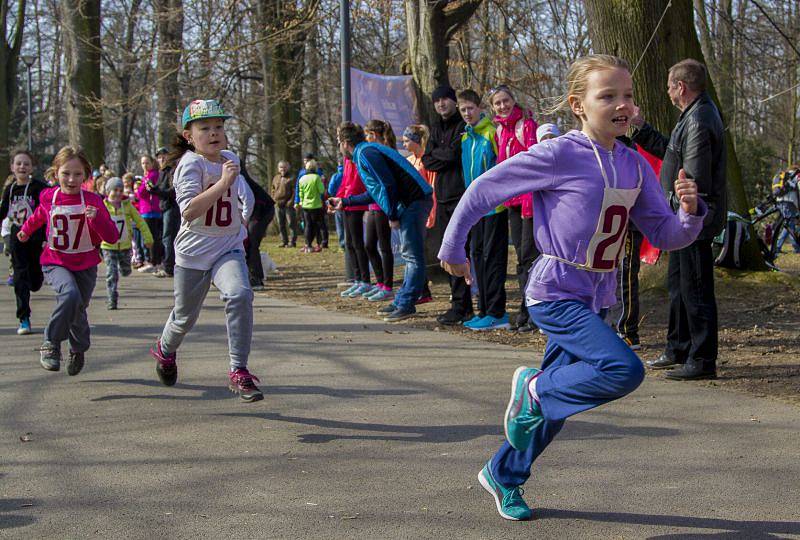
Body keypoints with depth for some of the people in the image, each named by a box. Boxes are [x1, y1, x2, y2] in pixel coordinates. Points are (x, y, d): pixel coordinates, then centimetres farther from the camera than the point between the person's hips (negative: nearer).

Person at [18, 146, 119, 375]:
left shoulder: (93, 201, -11)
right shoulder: (48, 197, -5)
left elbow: (112, 237, -13)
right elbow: (39, 216, 21)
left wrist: (97, 218, -30)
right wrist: (26, 230, 39)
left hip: (85, 265, 1)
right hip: (56, 263, -1)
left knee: (78, 309, 8)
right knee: (70, 295, -30)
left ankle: (78, 350, 37)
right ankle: (51, 343, -16)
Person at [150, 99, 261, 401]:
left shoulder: (231, 159, 4)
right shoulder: (190, 164, -16)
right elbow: (189, 211, -31)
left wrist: (243, 218, 18)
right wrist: (223, 182, -34)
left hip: (229, 248, 3)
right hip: (194, 251, -3)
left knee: (239, 295, -25)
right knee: (185, 316, 12)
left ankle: (239, 372, -21)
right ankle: (165, 351, 48)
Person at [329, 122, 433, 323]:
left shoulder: (366, 153, -10)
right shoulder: (366, 152, 22)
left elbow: (389, 185, -19)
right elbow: (373, 193, 29)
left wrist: (392, 216, -12)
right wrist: (344, 202, 34)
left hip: (412, 202, -11)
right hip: (412, 202, 11)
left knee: (413, 256, -9)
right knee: (410, 255, 13)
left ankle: (406, 305, -8)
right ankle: (401, 302, 20)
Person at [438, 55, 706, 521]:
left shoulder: (635, 166, 4)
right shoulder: (558, 156, -15)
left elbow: (666, 236, 4)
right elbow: (483, 190, -9)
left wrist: (690, 211, -17)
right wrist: (453, 249, -2)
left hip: (598, 301, 7)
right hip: (556, 295, -7)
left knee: (556, 401, 14)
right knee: (625, 370, -25)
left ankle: (504, 476, 34)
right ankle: (534, 388, -1)